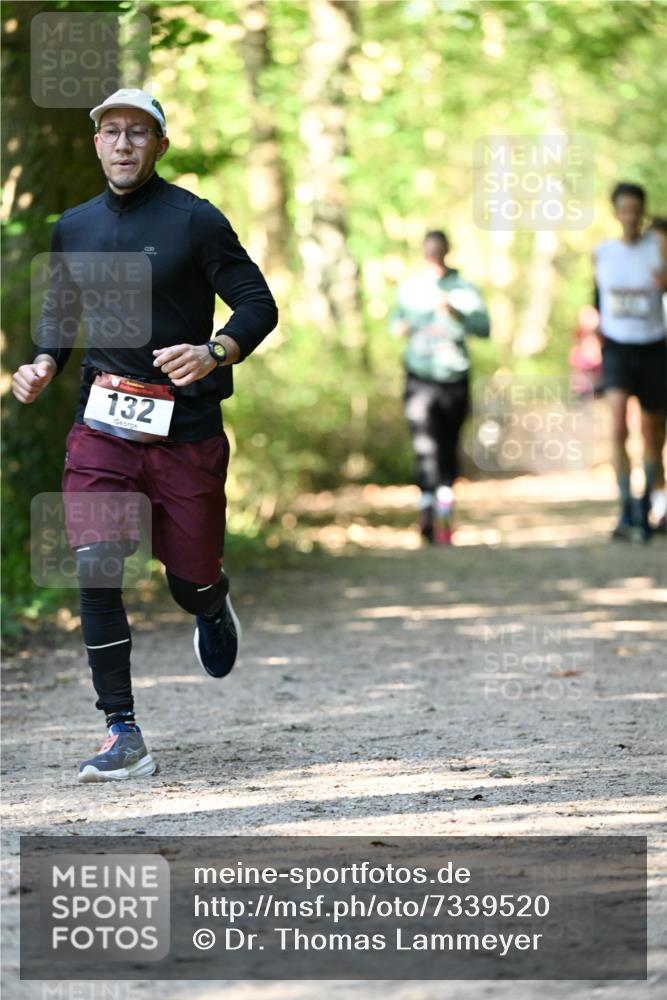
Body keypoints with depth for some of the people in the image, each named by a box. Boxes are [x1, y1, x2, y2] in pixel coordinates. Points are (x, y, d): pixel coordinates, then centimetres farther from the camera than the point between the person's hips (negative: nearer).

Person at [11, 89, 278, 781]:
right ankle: (122, 734, -10)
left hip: (187, 431, -2)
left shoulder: (195, 220, -4)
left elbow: (258, 305, -4)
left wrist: (213, 354, -22)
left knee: (192, 582, 6)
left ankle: (213, 606, 46)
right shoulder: (72, 230, 10)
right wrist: (43, 365, 3)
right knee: (96, 568, -16)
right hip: (102, 427, 3)